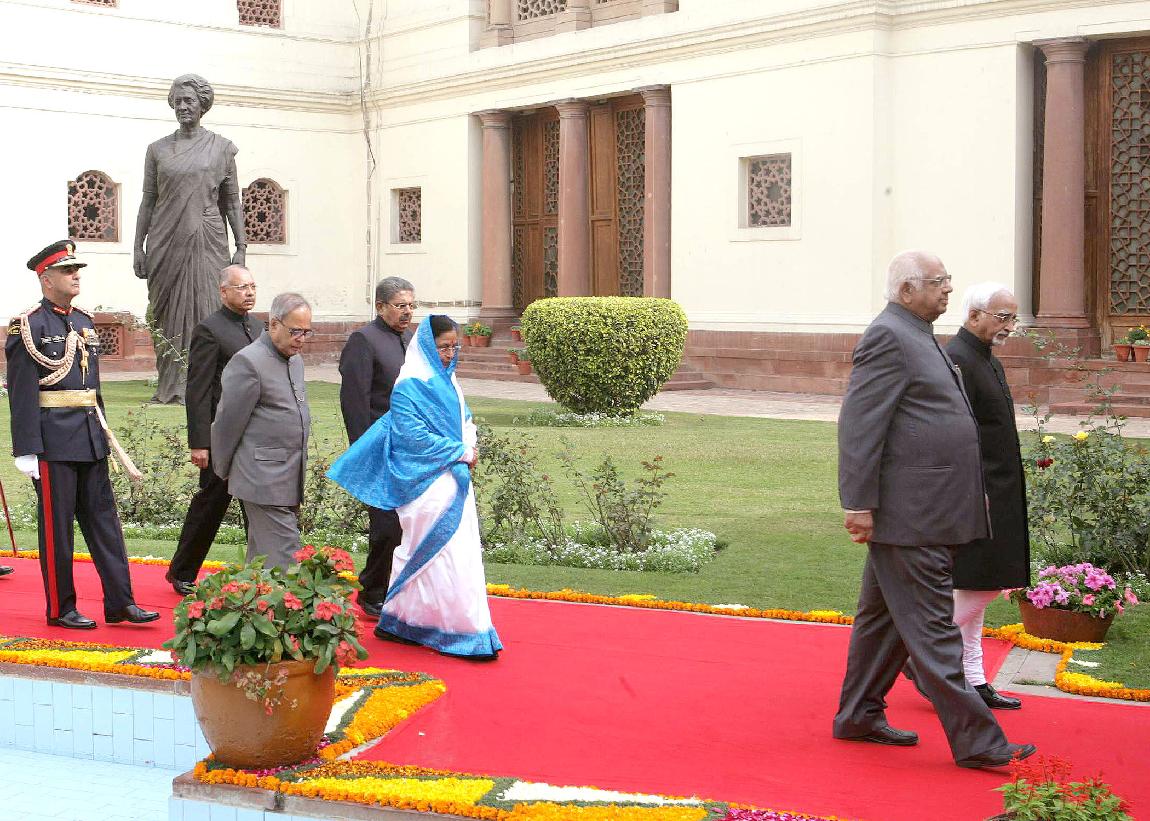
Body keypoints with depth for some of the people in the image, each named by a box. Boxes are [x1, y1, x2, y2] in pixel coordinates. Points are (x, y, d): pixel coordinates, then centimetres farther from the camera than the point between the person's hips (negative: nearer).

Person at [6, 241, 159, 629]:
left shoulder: (85, 322, 14)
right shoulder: (29, 327, -9)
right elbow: (22, 394, -13)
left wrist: (103, 433, 19)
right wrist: (27, 451, -17)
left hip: (90, 438, 7)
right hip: (53, 442, -7)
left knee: (103, 519, 7)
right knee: (57, 525, 2)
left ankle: (120, 602, 11)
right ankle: (61, 609, 12)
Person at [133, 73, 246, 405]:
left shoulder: (221, 148, 6)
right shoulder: (158, 149, 10)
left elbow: (232, 203, 6)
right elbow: (148, 201, 11)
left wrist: (241, 248, -1)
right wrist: (138, 246, 6)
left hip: (207, 242, -2)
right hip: (166, 243, 2)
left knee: (204, 309, -5)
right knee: (167, 314, 1)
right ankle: (169, 386, 6)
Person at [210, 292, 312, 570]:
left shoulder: (295, 359, 15)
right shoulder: (248, 362, -12)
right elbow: (228, 422, -7)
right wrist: (223, 471, 1)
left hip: (290, 480, 8)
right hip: (264, 480, -8)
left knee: (261, 558, 14)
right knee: (283, 558, -12)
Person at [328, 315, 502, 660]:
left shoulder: (446, 379, 14)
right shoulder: (410, 386, -12)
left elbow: (464, 418, 22)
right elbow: (415, 436, -17)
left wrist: (468, 446, 0)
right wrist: (461, 452, -12)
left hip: (453, 479, 9)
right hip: (429, 484, -9)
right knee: (447, 555, -8)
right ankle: (465, 631, -5)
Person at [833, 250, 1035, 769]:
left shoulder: (916, 336, 18)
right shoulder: (887, 337, -14)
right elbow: (859, 426, -19)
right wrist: (859, 505, -21)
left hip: (924, 512, 10)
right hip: (908, 512, -10)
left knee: (884, 618, 16)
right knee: (932, 627, -6)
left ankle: (858, 718, 26)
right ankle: (974, 740, -3)